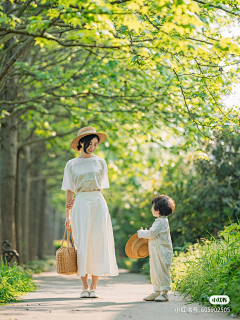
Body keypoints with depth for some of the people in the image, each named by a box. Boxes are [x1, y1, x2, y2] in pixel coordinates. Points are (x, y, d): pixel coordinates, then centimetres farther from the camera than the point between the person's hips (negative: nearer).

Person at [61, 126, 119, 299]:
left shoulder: (100, 162, 8)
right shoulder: (71, 165, 7)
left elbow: (100, 186, 9)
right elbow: (70, 191, 8)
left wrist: (77, 199, 1)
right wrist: (68, 215, 2)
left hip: (98, 204, 0)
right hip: (80, 207, 0)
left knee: (98, 243, -4)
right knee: (82, 244, -4)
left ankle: (94, 287, 1)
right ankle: (84, 287, 4)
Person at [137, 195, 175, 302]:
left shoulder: (161, 222, -17)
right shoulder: (161, 220, 16)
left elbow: (152, 234, -20)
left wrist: (141, 233, -6)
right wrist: (144, 233, 16)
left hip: (162, 252, -11)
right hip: (156, 253, 11)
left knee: (161, 271, -7)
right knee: (155, 272, 13)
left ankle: (164, 293, -3)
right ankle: (157, 291, 19)